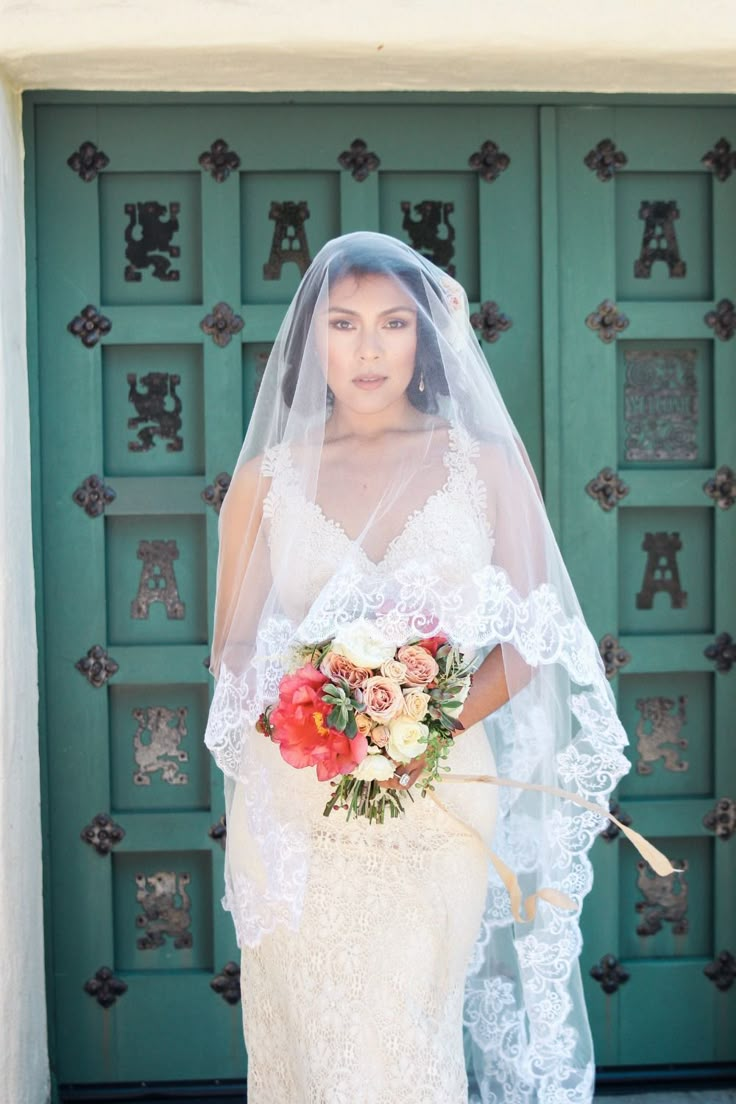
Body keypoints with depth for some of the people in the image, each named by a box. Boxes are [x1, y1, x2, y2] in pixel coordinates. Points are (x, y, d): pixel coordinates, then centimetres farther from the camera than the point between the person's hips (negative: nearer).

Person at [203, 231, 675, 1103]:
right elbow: (232, 653, 5)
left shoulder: (484, 465, 4)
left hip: (439, 800, -1)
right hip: (295, 807, 1)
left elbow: (525, 642, 1)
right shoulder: (266, 478, 6)